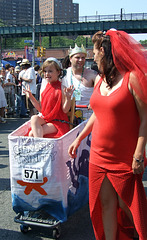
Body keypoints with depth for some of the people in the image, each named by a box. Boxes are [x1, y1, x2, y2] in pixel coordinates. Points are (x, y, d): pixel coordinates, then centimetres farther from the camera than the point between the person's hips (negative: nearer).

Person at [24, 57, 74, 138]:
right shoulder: (44, 89, 10)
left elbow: (65, 110, -11)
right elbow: (40, 109, 15)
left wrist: (68, 97, -26)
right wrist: (31, 97, 10)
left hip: (58, 122, -6)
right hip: (45, 119, 6)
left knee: (32, 133, -24)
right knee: (34, 118, -28)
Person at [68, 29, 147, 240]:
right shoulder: (100, 80, 9)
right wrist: (78, 139, 20)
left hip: (124, 158, -6)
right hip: (99, 156, 6)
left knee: (126, 206, 8)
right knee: (106, 203, 11)